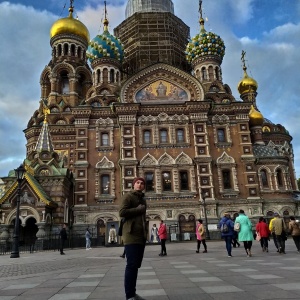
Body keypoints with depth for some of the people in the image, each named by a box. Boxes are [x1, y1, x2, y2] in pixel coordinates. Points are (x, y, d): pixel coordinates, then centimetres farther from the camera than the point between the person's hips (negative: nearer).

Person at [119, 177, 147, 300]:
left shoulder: (142, 199, 22)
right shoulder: (128, 196, -2)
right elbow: (122, 212, -17)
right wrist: (139, 209, -11)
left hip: (141, 235, 8)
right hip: (132, 235, -8)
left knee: (136, 265, 10)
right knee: (132, 265, -8)